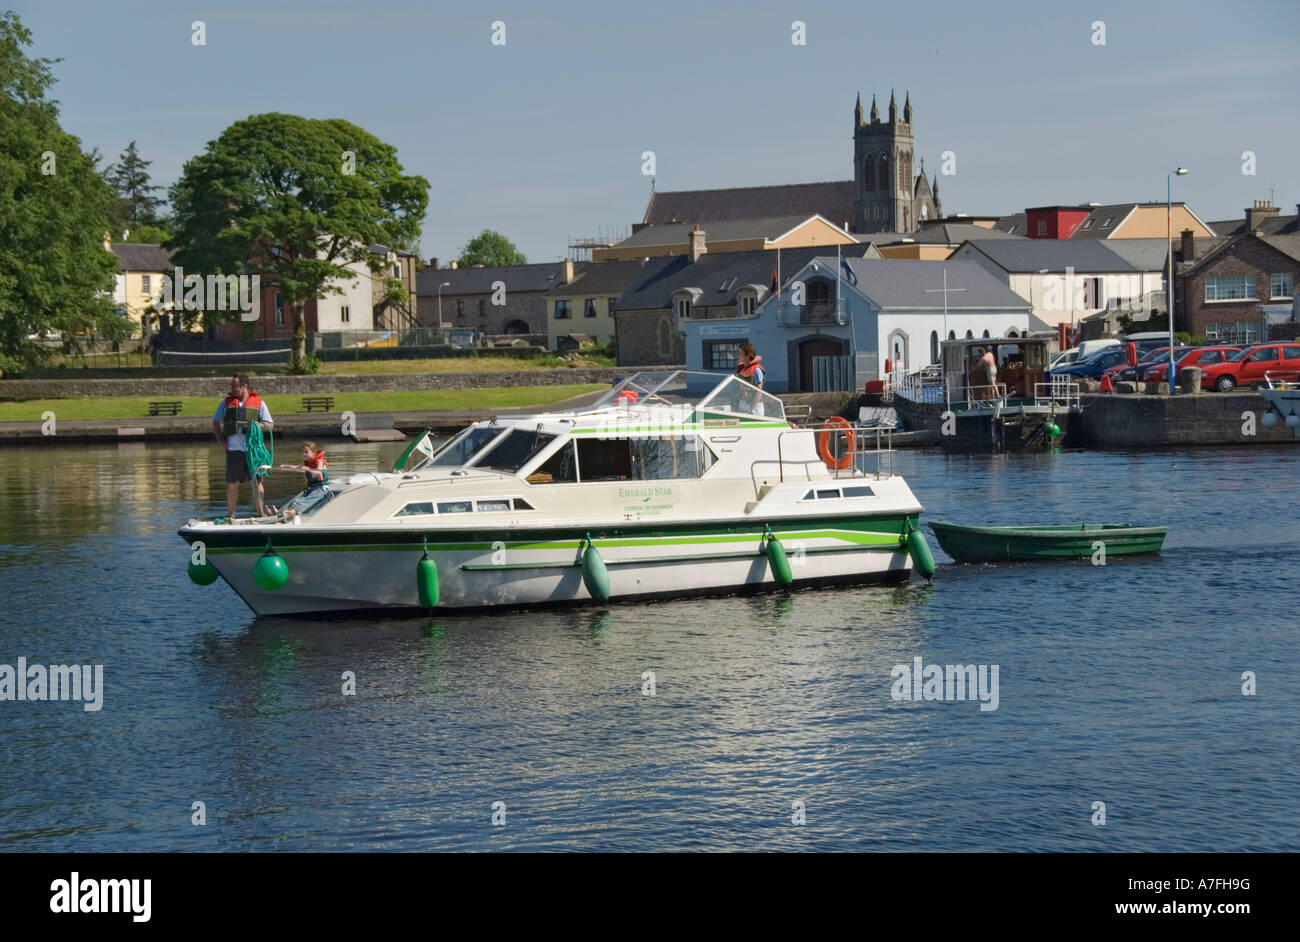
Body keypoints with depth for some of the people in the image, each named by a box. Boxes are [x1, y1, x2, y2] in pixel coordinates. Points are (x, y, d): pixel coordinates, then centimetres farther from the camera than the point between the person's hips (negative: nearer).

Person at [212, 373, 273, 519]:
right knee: (232, 483, 4)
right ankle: (230, 514, 12)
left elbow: (269, 425, 7)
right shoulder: (227, 402, 12)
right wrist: (219, 438, 6)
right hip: (233, 448, 2)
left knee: (257, 482, -1)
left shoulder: (258, 403, 6)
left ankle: (261, 513, 6)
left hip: (253, 448, -2)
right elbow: (215, 421, 20)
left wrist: (257, 425, -14)